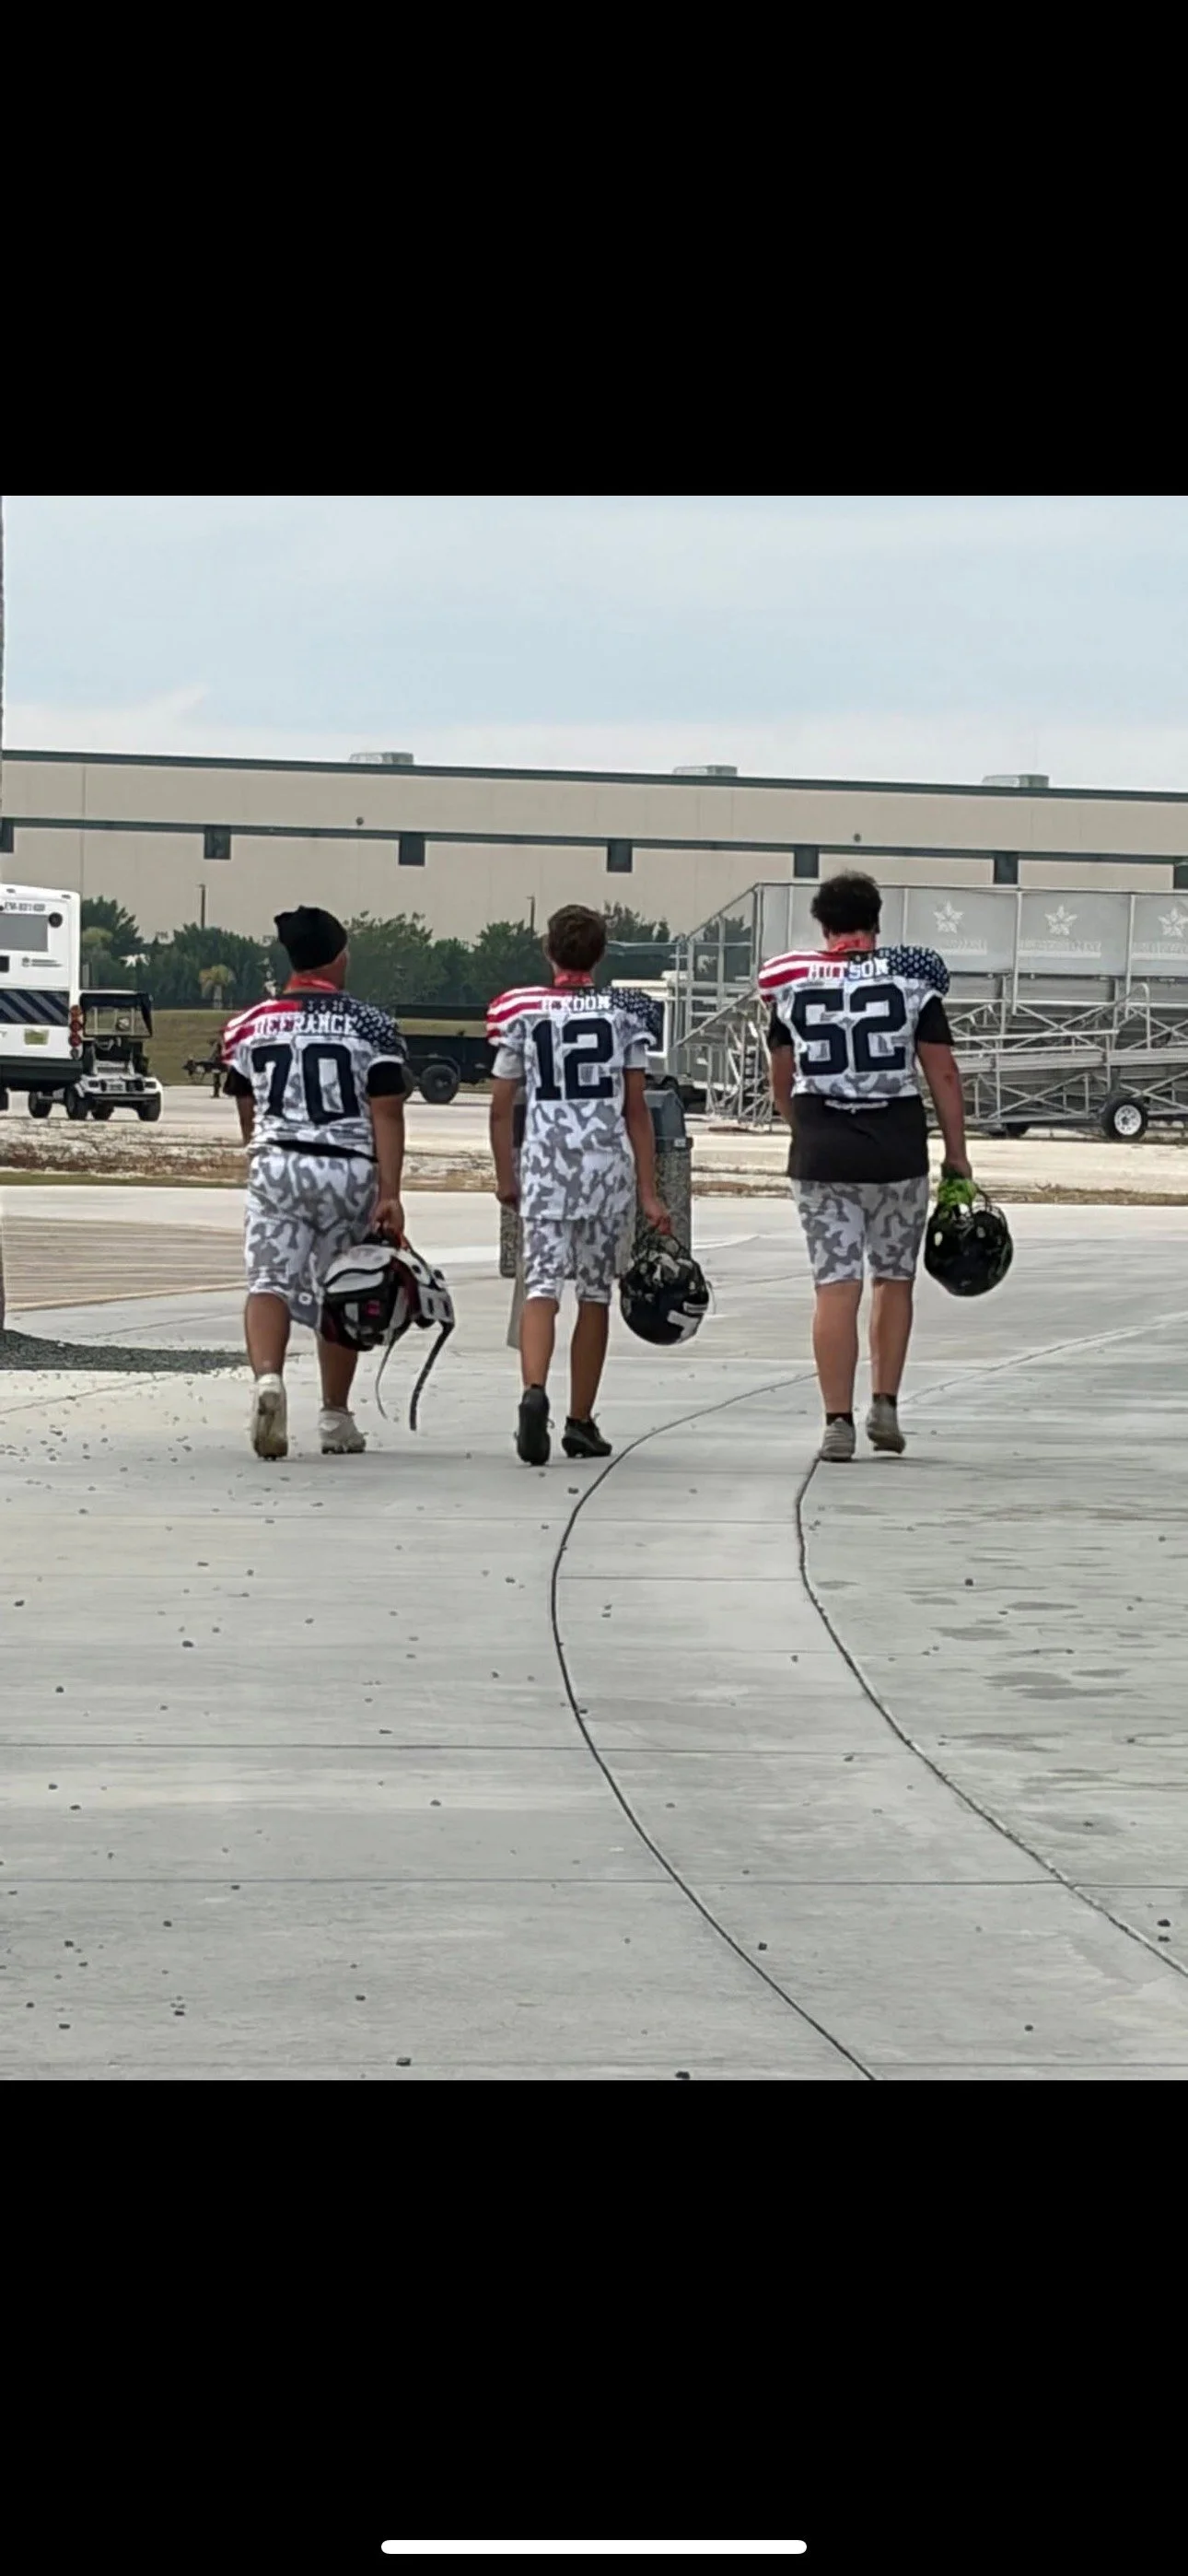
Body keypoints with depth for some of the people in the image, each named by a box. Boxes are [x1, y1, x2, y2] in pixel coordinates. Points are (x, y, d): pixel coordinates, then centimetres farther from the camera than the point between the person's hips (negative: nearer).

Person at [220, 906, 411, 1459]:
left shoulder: (250, 1026, 7)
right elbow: (386, 1115, -7)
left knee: (269, 1281, -3)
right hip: (349, 1169, -1)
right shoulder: (372, 1026, -2)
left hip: (276, 1165, 1)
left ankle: (267, 1377, -30)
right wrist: (389, 1195, -8)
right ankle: (335, 1416, 18)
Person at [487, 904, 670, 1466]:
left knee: (542, 1286, -5)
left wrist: (505, 1177, 18)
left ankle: (534, 1391, -31)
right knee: (595, 1293, 9)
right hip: (609, 1164, 1)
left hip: (545, 1165, -1)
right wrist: (649, 1192, 7)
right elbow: (636, 1110, 3)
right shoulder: (623, 1013, 3)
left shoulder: (520, 1011, 2)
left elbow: (501, 1107, 4)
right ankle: (581, 1423, 15)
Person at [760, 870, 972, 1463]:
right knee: (894, 1280, 16)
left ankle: (838, 1421, -2)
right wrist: (956, 1152, 8)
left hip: (820, 1151, 0)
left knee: (835, 1288, 1)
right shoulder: (912, 977, 0)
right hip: (897, 1148, 0)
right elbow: (942, 1072, 0)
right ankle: (885, 1406, 13)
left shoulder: (792, 983, 4)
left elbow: (782, 1080, 14)